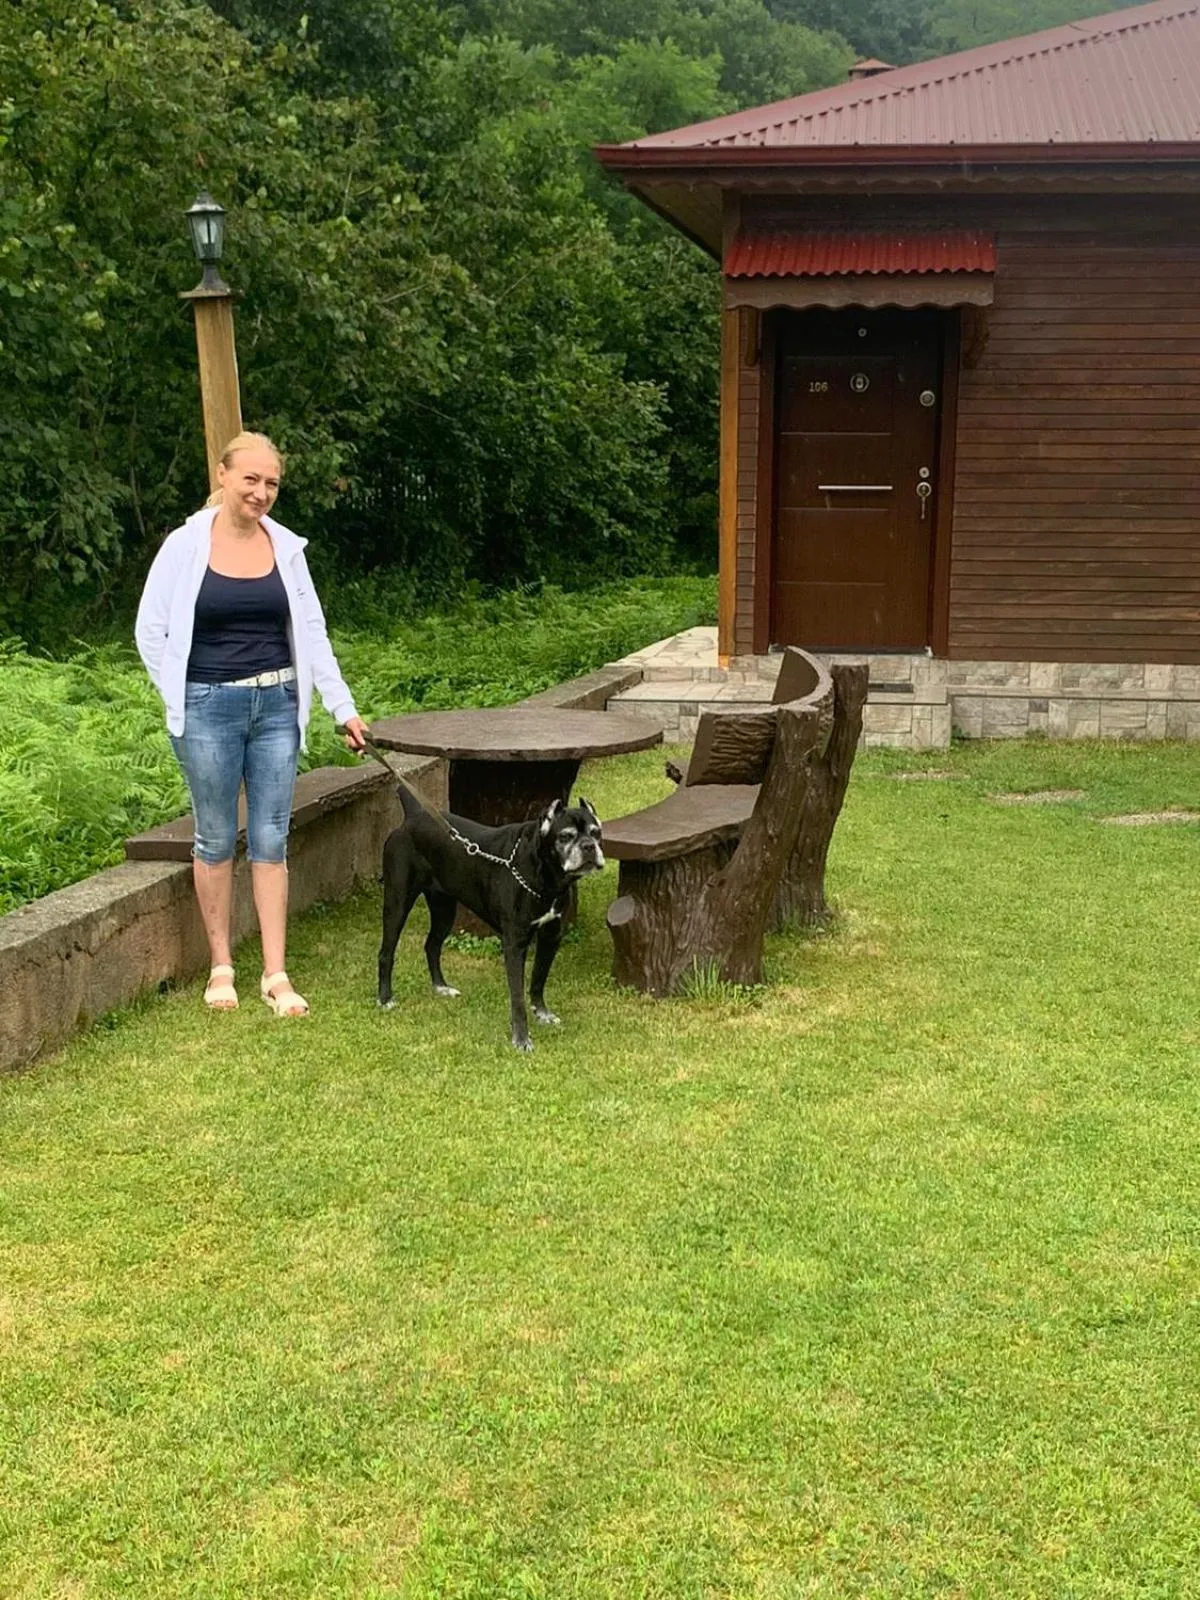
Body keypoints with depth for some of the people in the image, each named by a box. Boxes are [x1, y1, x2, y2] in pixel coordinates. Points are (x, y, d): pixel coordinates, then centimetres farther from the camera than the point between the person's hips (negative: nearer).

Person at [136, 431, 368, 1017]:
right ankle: (221, 967, 19)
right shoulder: (186, 545, -5)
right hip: (209, 709, -2)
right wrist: (182, 702, -2)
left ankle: (276, 975, 9)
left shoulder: (285, 547, 4)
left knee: (271, 841, 4)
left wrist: (343, 708, 5)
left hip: (276, 706, 2)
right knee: (216, 840, 7)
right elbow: (150, 631, 0)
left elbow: (312, 633, 8)